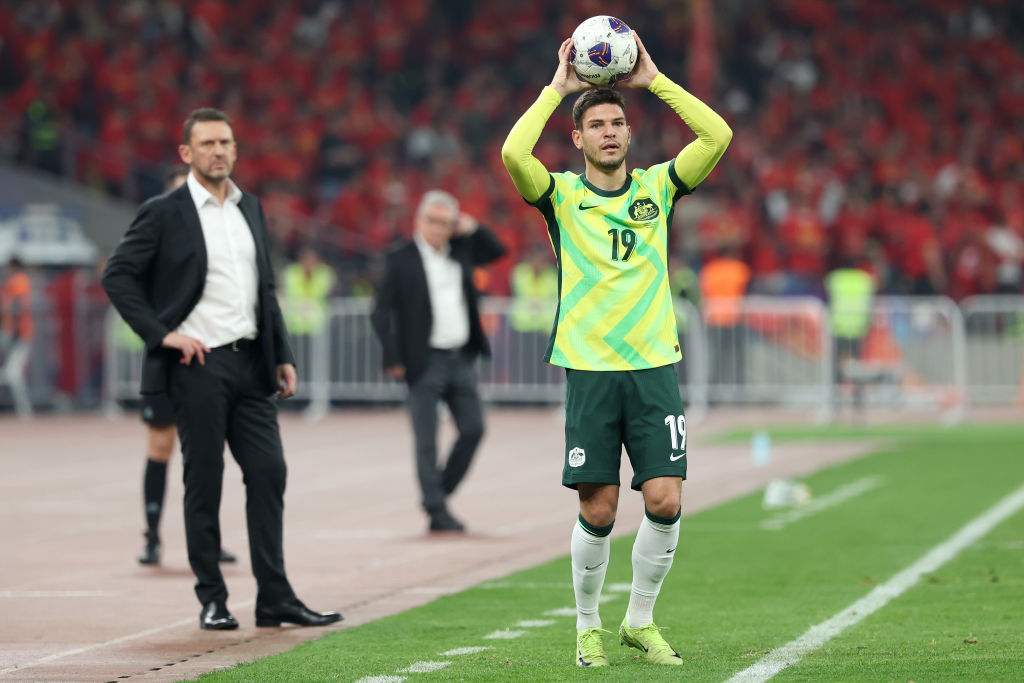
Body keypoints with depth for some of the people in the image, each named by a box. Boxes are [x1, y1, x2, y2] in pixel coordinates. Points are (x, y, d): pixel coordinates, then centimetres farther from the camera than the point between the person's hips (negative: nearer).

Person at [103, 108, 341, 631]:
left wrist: (282, 355, 14)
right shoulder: (164, 213, -3)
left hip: (250, 362, 5)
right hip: (198, 365, -5)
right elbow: (117, 275, -5)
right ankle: (212, 600, 7)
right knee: (204, 483, -1)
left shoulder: (250, 208, 15)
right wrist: (161, 333, -13)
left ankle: (275, 598, 2)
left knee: (269, 472, -1)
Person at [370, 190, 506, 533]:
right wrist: (393, 359, -13)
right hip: (425, 362, -6)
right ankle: (437, 511, -2)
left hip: (461, 359, 6)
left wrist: (472, 229, 6)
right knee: (427, 441, -4)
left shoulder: (459, 251, 10)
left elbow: (497, 250, 24)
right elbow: (381, 312, -6)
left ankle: (440, 491, 21)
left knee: (473, 429, 6)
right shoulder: (401, 260, -5)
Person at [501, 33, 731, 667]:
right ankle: (588, 626, 18)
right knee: (597, 512, -1)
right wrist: (557, 88, -6)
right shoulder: (562, 195, 3)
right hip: (590, 370, -2)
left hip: (656, 366, 2)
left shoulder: (657, 187, 9)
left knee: (665, 502, -6)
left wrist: (654, 79, -1)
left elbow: (718, 137, -4)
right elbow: (514, 153, -17)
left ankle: (641, 620, 13)